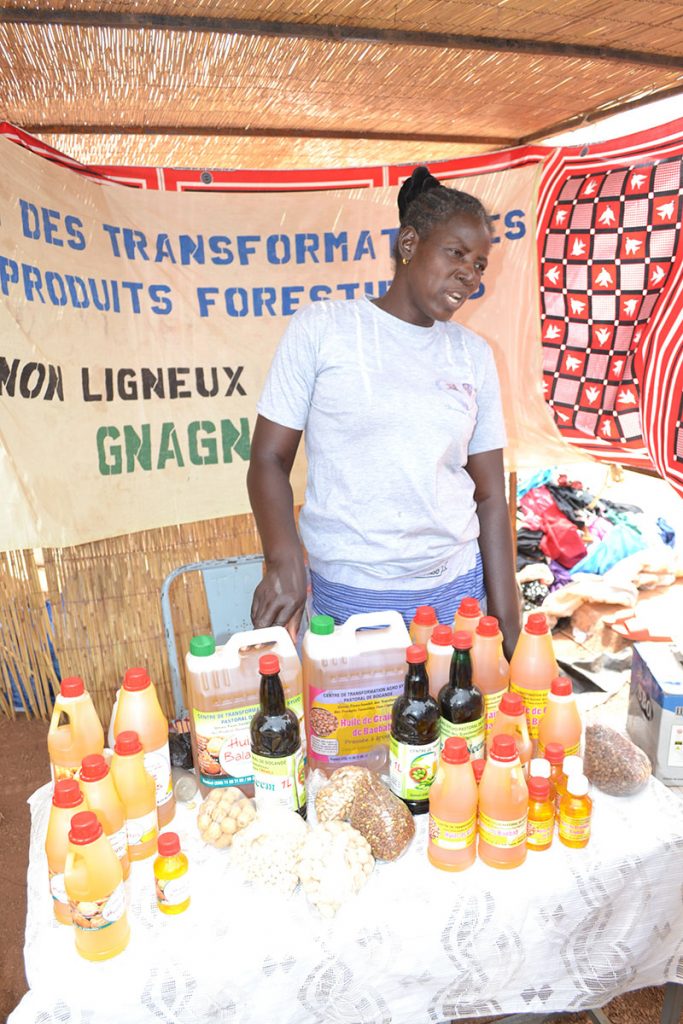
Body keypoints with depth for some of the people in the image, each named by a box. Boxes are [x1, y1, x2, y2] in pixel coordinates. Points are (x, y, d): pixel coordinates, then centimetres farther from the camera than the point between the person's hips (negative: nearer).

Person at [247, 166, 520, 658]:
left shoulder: (474, 355, 6)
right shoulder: (321, 327, -3)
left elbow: (491, 496, 6)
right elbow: (269, 459, -5)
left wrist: (510, 627, 3)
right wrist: (284, 563, -23)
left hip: (456, 587, 4)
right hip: (348, 595, -3)